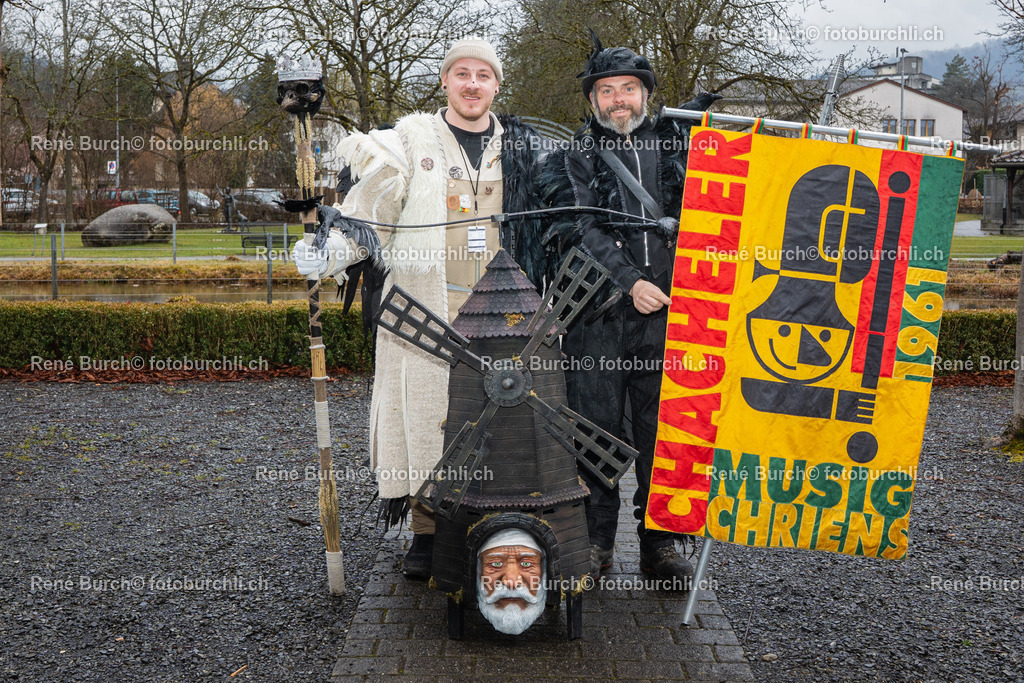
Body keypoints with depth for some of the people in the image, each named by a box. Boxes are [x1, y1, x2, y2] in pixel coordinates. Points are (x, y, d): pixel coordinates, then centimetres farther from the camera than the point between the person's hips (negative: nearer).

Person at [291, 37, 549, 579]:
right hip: (426, 310, -2)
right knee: (426, 412, -2)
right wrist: (328, 252, -18)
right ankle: (427, 533, 12)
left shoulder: (524, 149, 14)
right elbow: (368, 213, -2)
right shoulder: (410, 143, 6)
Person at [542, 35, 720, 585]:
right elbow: (585, 229, -4)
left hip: (666, 313, 2)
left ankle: (659, 544, 18)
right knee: (597, 431, 3)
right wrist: (629, 282, -17)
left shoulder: (676, 141, 15)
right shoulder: (576, 158, 9)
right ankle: (596, 543, 17)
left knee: (662, 433, 5)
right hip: (598, 316, -1)